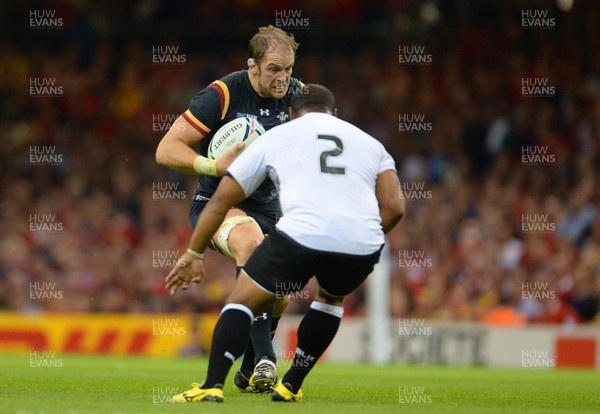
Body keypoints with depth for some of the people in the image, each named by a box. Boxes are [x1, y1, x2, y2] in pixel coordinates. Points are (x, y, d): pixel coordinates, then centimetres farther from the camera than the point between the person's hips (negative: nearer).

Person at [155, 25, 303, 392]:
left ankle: (249, 372, 26)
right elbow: (166, 149, -17)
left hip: (267, 206, 6)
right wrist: (214, 166, -33)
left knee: (280, 295, -1)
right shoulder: (223, 94, -18)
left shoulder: (297, 95, -3)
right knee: (251, 242, -37)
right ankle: (264, 359, -41)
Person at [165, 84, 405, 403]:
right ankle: (291, 387, 30)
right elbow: (394, 207, 14)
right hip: (362, 242, 3)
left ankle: (212, 386, -5)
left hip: (301, 233, -3)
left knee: (242, 301, 15)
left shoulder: (275, 137, 24)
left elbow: (221, 199, 24)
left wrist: (193, 254, 31)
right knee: (331, 297, 35)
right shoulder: (369, 143, 28)